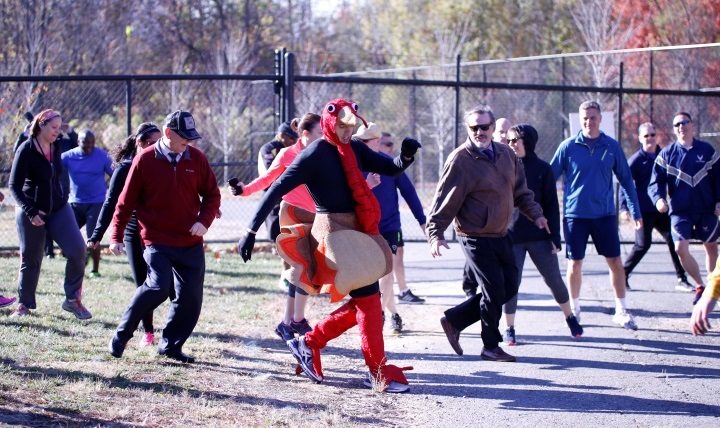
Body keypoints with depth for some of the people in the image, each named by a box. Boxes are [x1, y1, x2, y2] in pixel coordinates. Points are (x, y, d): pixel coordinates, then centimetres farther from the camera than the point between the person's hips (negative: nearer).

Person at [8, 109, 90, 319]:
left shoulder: (56, 148, 3)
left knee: (77, 250, -10)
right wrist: (31, 212, -23)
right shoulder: (26, 150, -15)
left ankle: (73, 299, 1)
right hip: (31, 212, -5)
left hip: (59, 209, 5)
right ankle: (25, 303, 22)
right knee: (30, 258, 5)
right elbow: (14, 186, -16)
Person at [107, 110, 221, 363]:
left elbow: (212, 195, 10)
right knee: (158, 286, -21)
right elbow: (126, 201, 0)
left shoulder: (196, 158, 3)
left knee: (191, 296, 1)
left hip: (191, 243, 4)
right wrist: (116, 237, -1)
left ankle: (171, 345, 17)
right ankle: (122, 334, -2)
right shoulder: (145, 160, -5)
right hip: (157, 241, -4)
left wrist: (204, 221, -7)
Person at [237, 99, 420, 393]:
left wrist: (407, 156, -14)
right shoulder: (314, 155, -11)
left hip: (356, 232, 8)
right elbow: (277, 190, -14)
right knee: (367, 298, -8)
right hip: (333, 232, -8)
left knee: (365, 300, 10)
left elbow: (391, 168, 10)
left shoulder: (354, 150, 9)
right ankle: (379, 373, 0)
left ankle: (310, 342, 21)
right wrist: (251, 230, -18)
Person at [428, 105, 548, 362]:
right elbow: (445, 201, -17)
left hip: (501, 235, 8)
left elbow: (520, 191, 19)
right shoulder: (460, 161, -15)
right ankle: (491, 346, 13)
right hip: (476, 239, -8)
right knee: (494, 291, -5)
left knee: (509, 288, 12)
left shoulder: (506, 154, 7)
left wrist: (535, 214, 12)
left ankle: (454, 320, 22)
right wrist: (436, 234, -24)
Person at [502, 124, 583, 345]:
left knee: (554, 279, 8)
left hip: (539, 237, -1)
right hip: (511, 237, 1)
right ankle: (509, 329, 8)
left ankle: (570, 318, 28)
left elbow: (552, 205, 0)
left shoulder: (542, 169, 0)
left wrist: (555, 237, -4)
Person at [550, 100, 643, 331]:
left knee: (616, 262, 1)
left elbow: (626, 179, 8)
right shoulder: (568, 147, -4)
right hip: (575, 214, -1)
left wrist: (635, 210, 7)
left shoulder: (612, 147, 1)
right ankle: (574, 309, 20)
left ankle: (621, 311, 13)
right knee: (575, 264, 4)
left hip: (605, 214, 1)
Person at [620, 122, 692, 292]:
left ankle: (681, 280, 5)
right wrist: (624, 207, -20)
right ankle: (622, 276, 6)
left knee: (673, 241, 0)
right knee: (643, 244, -9)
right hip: (644, 211, -5)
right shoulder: (636, 160, -7)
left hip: (660, 209, 5)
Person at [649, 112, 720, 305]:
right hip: (680, 210, -1)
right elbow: (656, 181, -3)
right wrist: (659, 198, -22)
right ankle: (700, 286, 4)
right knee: (681, 248, -13)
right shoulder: (667, 154, 0)